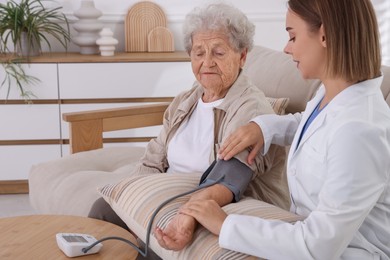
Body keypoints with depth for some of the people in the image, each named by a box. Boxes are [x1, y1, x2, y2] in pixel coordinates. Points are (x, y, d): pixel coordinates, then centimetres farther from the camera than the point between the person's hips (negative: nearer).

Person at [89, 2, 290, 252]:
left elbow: (228, 180, -32)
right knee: (104, 209, -10)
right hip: (174, 206, 7)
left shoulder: (251, 109, -15)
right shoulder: (184, 102, 12)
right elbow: (152, 163, 11)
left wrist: (190, 216, -50)